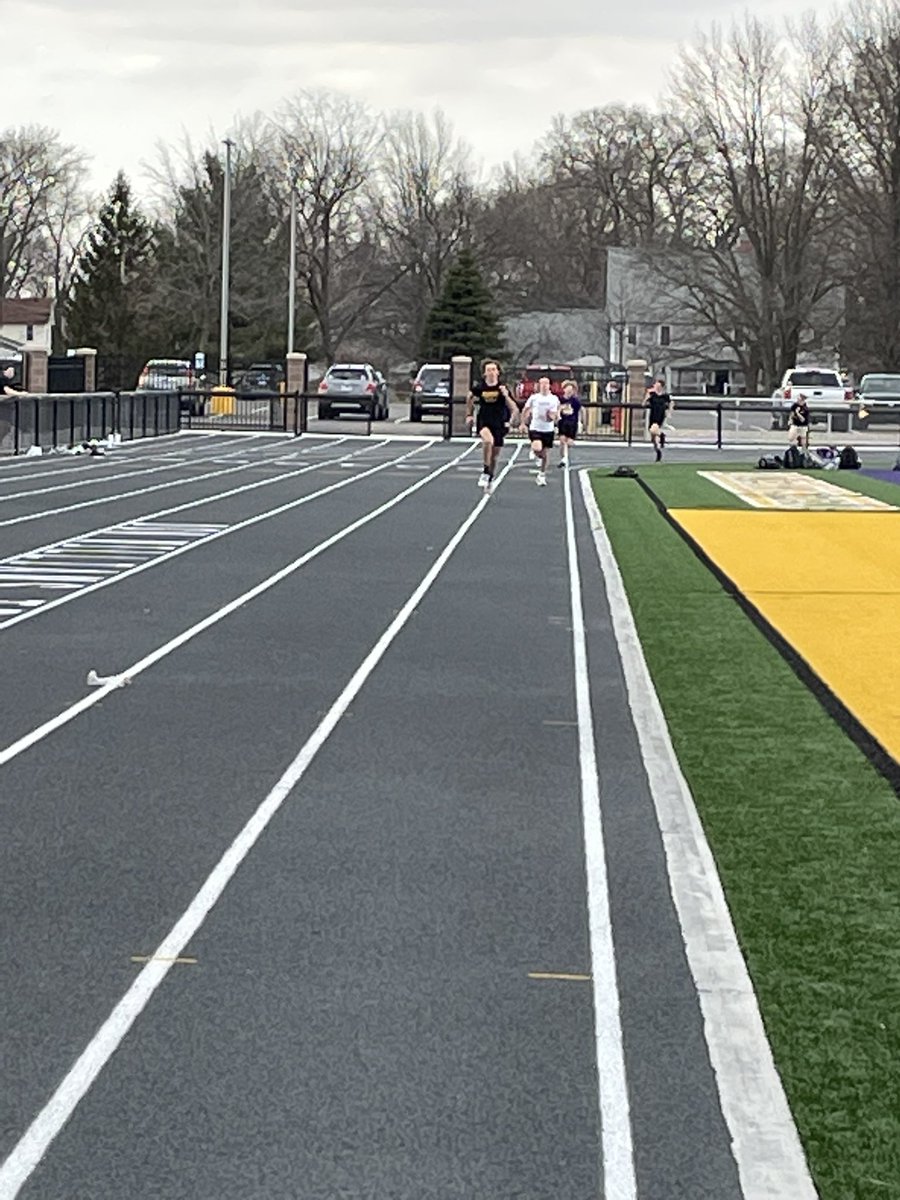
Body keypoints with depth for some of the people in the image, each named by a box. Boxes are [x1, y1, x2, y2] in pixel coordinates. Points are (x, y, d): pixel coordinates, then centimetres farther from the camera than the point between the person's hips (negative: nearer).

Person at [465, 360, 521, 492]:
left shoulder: (502, 388, -9)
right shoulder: (479, 387, -6)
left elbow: (514, 408, -11)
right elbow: (470, 397, 16)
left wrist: (506, 396, -27)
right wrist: (469, 414, 14)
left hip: (498, 424, 1)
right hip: (483, 421, -1)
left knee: (495, 455, 11)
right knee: (488, 439, -34)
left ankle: (490, 479, 35)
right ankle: (485, 472, -23)